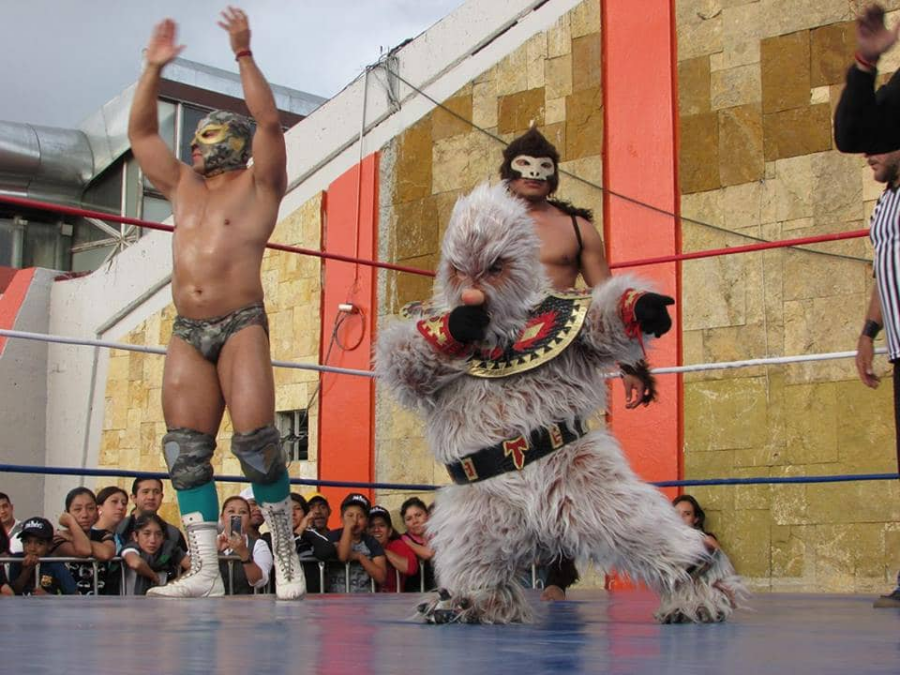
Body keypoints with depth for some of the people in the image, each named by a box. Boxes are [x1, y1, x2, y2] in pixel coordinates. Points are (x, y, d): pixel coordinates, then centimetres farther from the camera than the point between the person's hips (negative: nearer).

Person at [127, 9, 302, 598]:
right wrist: (154, 68, 13)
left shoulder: (258, 185, 7)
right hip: (187, 333, 6)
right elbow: (141, 132, 21)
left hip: (241, 327, -6)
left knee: (255, 439, -16)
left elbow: (268, 122, -7)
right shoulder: (183, 185, 22)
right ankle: (205, 571, -3)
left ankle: (287, 559, -4)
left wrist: (244, 54, -9)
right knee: (186, 450, -3)